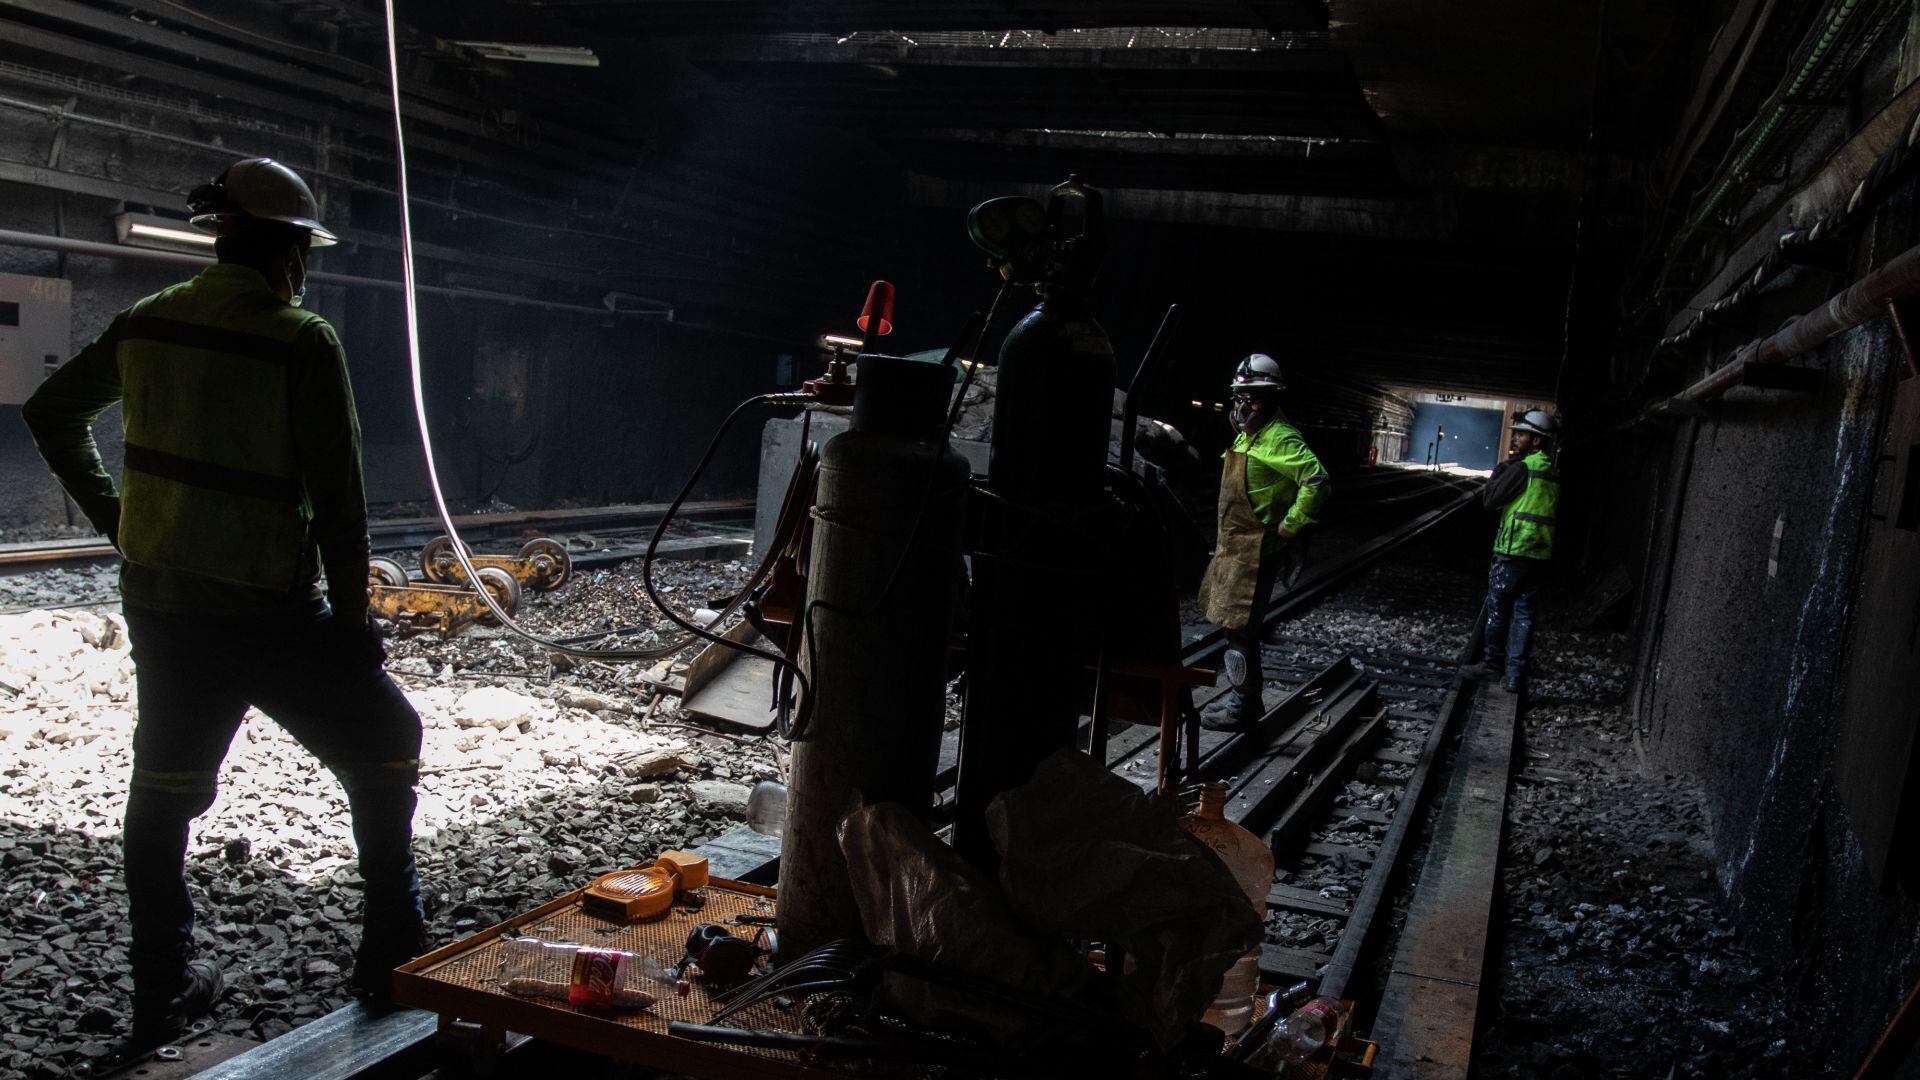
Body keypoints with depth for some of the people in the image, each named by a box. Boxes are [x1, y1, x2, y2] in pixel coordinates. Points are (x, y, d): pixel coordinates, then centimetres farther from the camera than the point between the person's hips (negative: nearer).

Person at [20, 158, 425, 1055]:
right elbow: (337, 500, -14)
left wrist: (108, 512, 23)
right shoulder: (303, 342, -13)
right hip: (267, 613, -6)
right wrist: (352, 614, -5)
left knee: (162, 786, 18)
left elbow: (50, 413, 18)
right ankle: (391, 955, 15)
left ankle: (162, 995, 29)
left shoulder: (145, 323, 5)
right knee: (384, 746, 12)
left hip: (156, 604, 6)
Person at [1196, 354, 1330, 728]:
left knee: (1239, 627, -7)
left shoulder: (1279, 438, -16)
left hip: (1256, 549, -10)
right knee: (1233, 623, 16)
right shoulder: (1247, 435, 15)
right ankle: (1242, 695, 27)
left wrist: (1289, 527, -21)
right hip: (1234, 544, 10)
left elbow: (1316, 480, -26)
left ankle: (1243, 705, 2)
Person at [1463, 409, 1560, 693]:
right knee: (1524, 613, 7)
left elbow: (1489, 500, -9)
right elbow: (1555, 511, 19)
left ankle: (1488, 661, 18)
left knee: (1497, 609, 7)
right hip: (1540, 553, 7)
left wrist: (1500, 470, 2)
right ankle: (1516, 674, 6)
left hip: (1513, 551, -6)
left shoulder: (1521, 468, -12)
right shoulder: (1555, 474, 11)